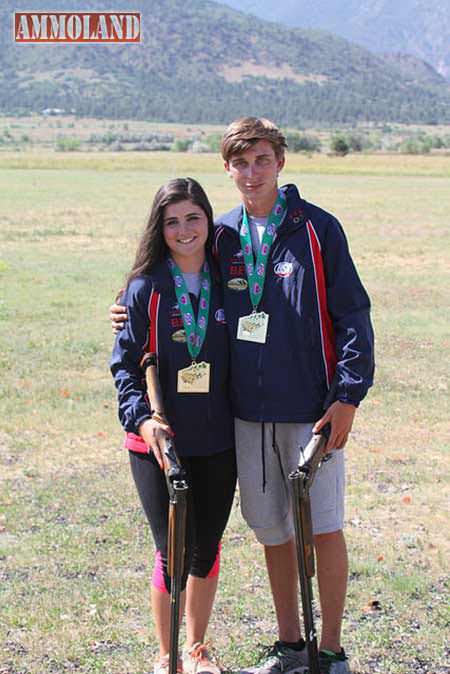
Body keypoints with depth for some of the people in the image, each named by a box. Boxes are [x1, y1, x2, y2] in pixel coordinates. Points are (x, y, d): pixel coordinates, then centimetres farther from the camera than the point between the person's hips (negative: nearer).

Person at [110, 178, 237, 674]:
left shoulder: (226, 284, 4)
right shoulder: (145, 288, -5)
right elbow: (125, 363, -5)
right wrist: (141, 418, -20)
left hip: (217, 442, 3)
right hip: (159, 443, -3)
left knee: (207, 549, 12)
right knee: (174, 552, -3)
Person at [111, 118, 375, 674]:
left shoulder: (317, 228, -5)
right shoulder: (222, 236, 8)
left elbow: (352, 316, -6)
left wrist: (348, 397, -13)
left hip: (312, 409, -4)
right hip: (249, 412, 4)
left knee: (324, 528, 1)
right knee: (271, 530, 12)